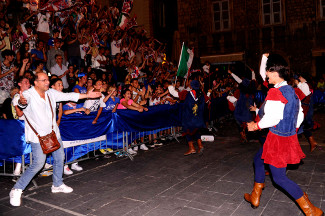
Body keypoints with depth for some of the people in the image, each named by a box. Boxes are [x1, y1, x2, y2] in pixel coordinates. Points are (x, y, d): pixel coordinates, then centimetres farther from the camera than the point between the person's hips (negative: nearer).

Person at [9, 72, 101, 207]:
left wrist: (87, 95, 11)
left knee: (60, 158, 15)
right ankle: (17, 190, 9)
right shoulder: (28, 94, -14)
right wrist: (21, 102, -61)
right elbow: (24, 100, -35)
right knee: (38, 164, -10)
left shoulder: (51, 93, 5)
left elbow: (68, 96, 11)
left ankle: (58, 185, 35)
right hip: (38, 136, -7)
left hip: (53, 133, 7)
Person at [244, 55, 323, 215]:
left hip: (278, 138, -10)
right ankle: (254, 198, 33)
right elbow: (299, 115, 13)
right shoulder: (291, 91, 9)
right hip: (290, 136, 10)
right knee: (259, 159, 22)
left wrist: (255, 126, -11)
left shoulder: (275, 92, -19)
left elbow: (272, 117, -26)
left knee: (279, 177, 1)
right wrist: (293, 130, 24)